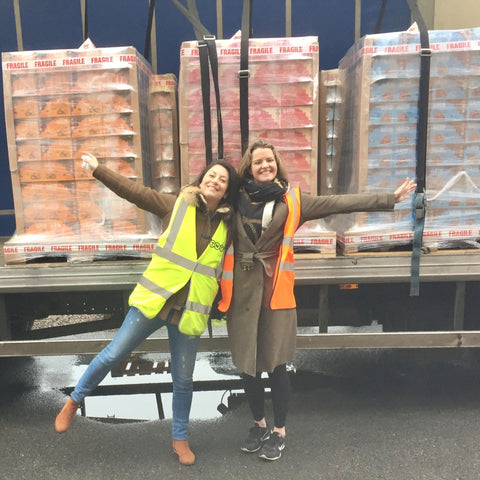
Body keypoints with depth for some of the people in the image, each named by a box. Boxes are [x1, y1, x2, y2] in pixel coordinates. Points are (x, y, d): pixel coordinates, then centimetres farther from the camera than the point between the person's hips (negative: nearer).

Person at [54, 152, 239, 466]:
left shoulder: (229, 224, 3)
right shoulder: (177, 205, -2)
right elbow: (135, 191, -2)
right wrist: (98, 169, -2)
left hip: (189, 310, 2)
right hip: (154, 298, -1)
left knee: (183, 379, 12)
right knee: (113, 354, 7)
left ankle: (180, 438, 35)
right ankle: (75, 401, 35)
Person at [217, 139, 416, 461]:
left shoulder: (292, 200, 2)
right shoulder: (235, 200, 4)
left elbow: (340, 203, -1)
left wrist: (388, 199, -3)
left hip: (275, 292, -1)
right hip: (242, 293, 2)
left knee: (276, 364, 3)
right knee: (247, 364, 11)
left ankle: (279, 431, 29)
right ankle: (259, 424, 37)